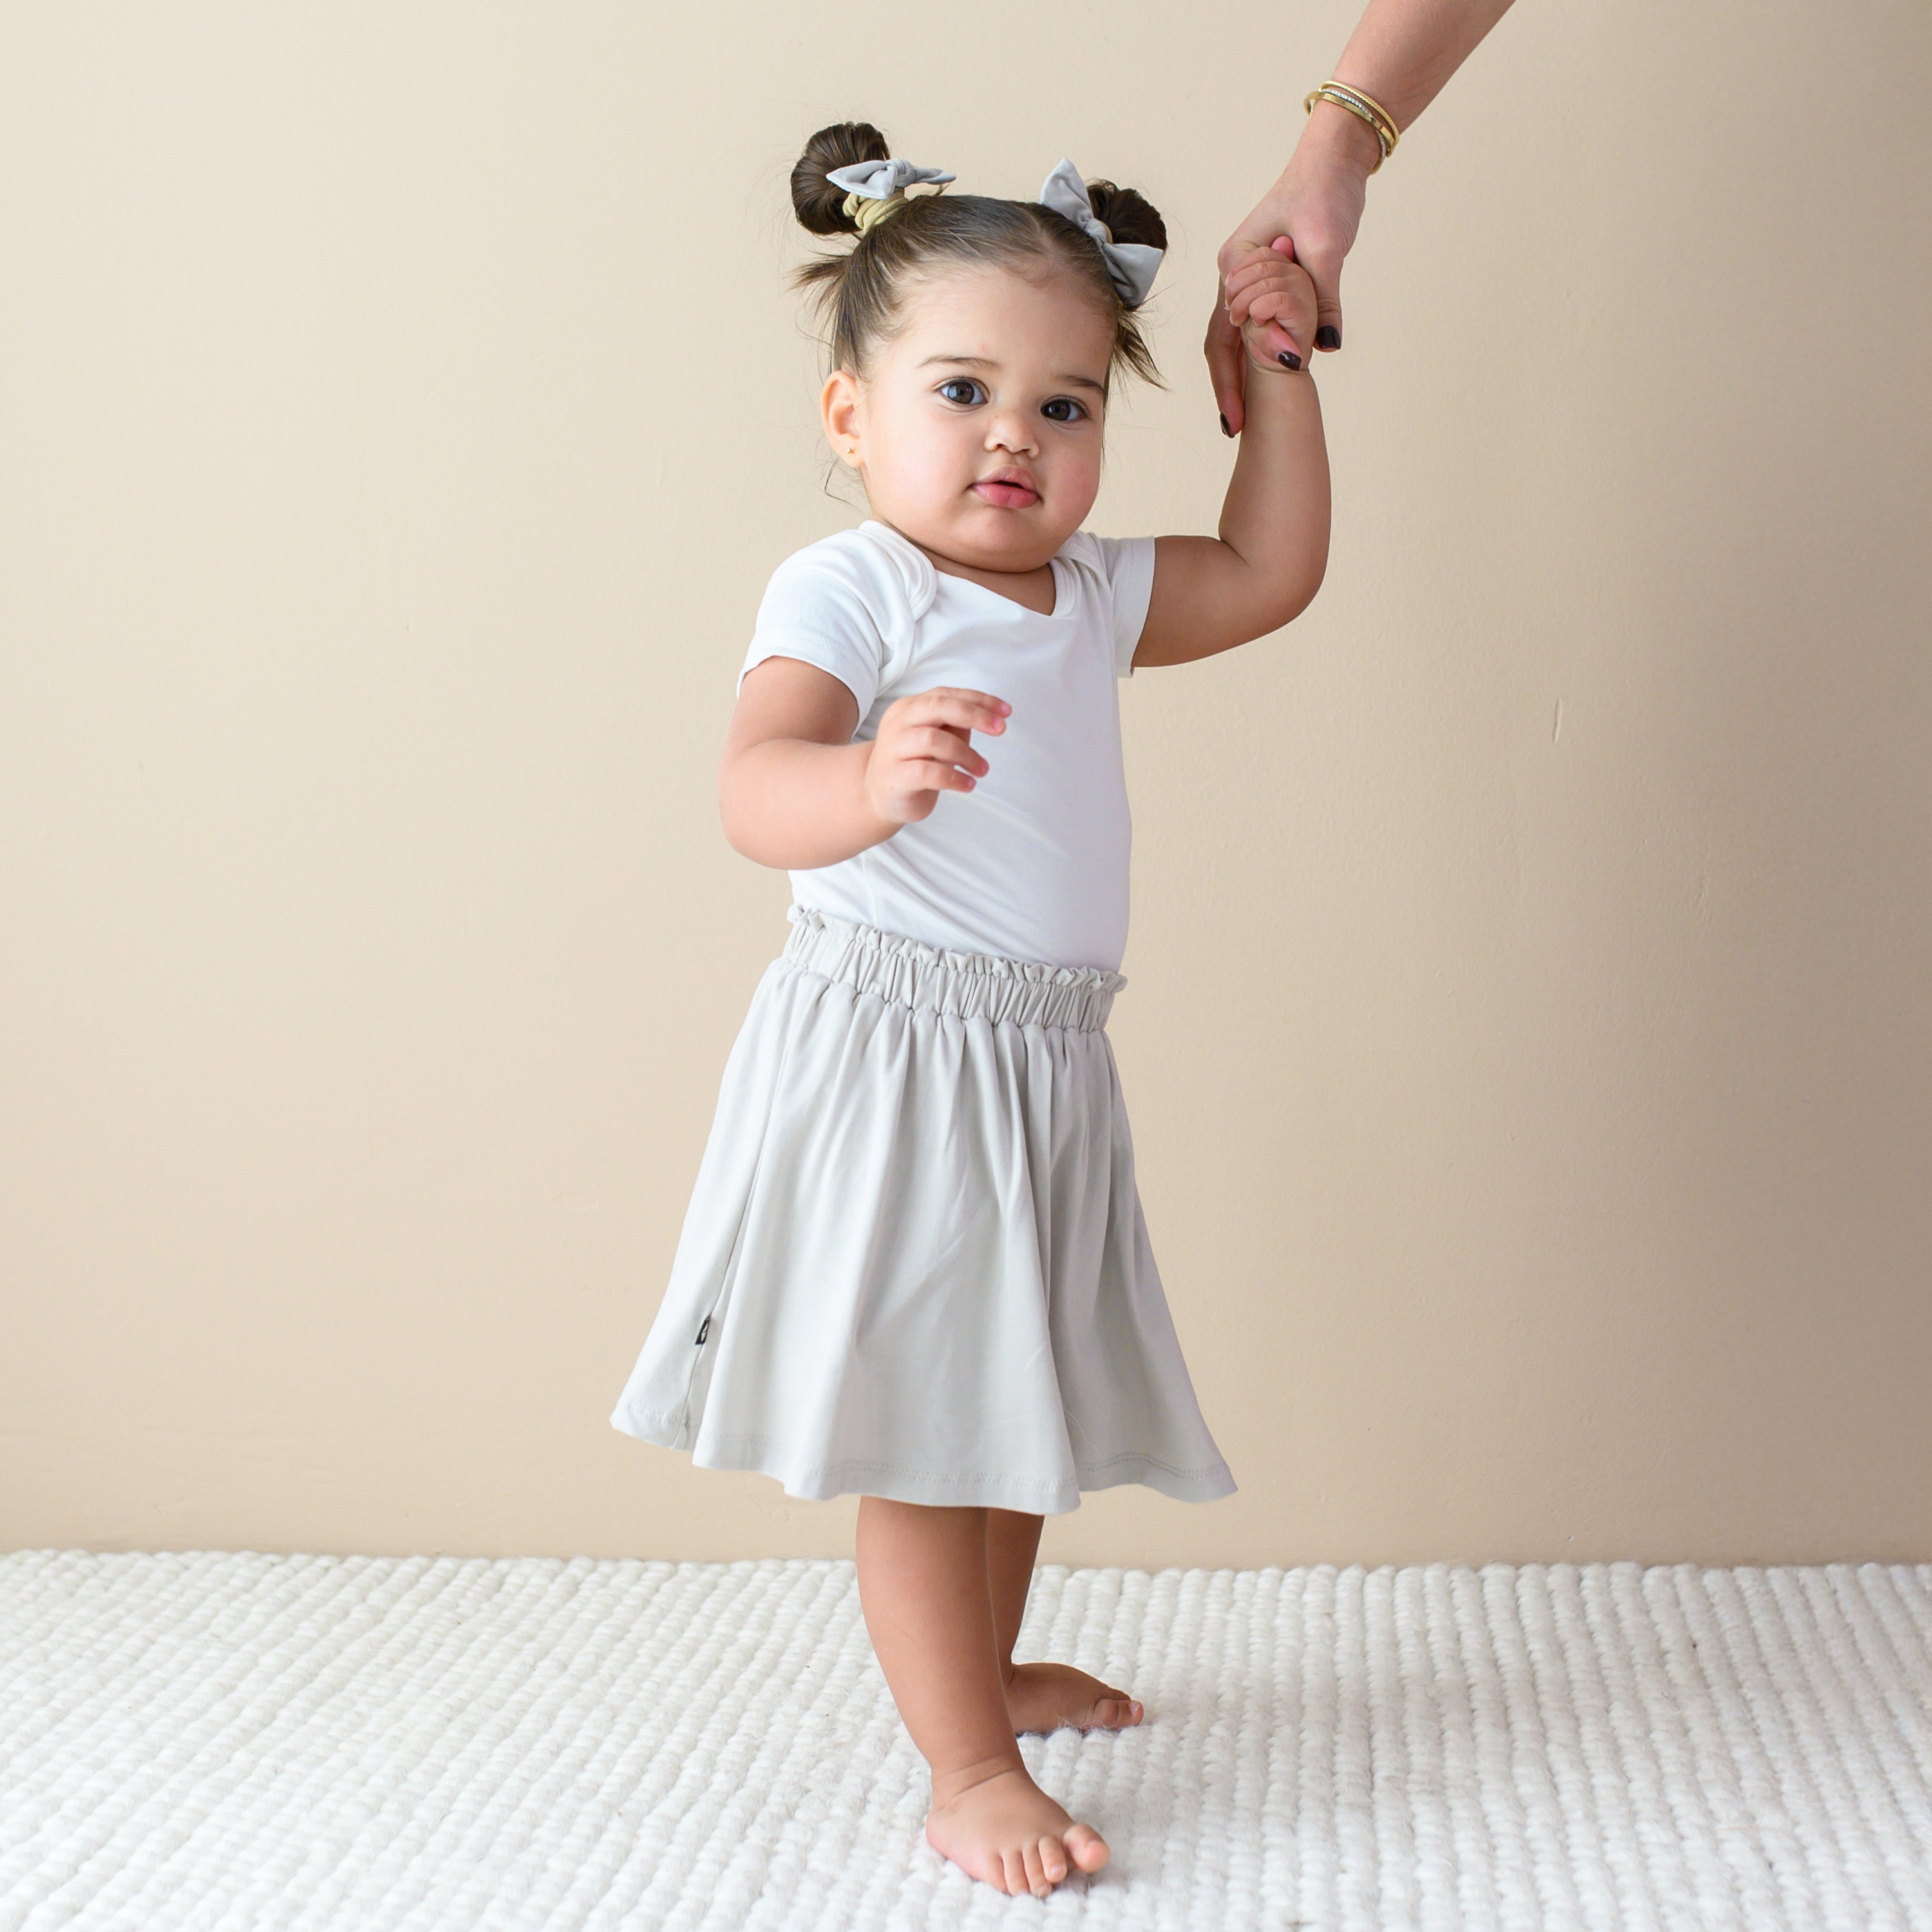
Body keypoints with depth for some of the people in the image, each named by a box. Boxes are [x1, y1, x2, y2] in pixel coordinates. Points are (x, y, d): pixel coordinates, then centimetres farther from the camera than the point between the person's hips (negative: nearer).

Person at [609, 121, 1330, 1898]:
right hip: (890, 1061, -8)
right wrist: (870, 782, -49)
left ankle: (987, 1668, 40)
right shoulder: (848, 587, -13)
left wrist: (1280, 363, 19)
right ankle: (969, 1774, 7)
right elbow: (755, 790, -27)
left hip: (1044, 1068, 8)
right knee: (915, 1432, -2)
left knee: (1018, 1403, 20)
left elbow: (1270, 570, 24)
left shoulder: (1096, 596, 12)